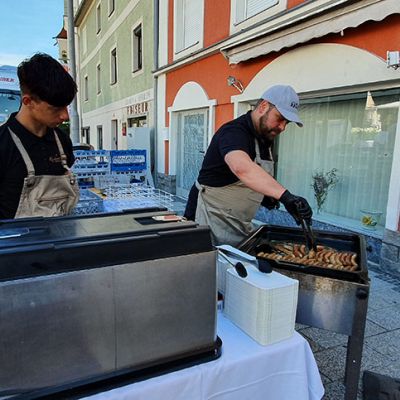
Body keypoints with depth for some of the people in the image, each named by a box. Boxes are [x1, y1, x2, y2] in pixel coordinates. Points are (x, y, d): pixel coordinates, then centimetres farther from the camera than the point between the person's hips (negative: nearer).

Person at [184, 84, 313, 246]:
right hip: (214, 221, -8)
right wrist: (285, 196, -51)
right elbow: (241, 168, -43)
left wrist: (263, 194, 2)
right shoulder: (234, 132, -20)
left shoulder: (264, 137, 8)